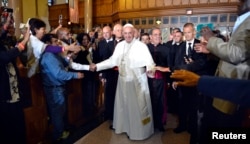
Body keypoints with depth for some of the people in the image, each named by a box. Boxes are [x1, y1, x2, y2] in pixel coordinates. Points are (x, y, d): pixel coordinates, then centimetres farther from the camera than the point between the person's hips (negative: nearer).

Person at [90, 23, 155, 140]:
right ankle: (127, 127, 38)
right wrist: (97, 66, 3)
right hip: (123, 81, 5)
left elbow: (149, 61, -19)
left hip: (138, 81, -5)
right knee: (124, 105, 17)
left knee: (139, 107, 7)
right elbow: (112, 61, 8)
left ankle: (140, 130, 27)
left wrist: (150, 68, -42)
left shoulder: (141, 46, -11)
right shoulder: (119, 46, 5)